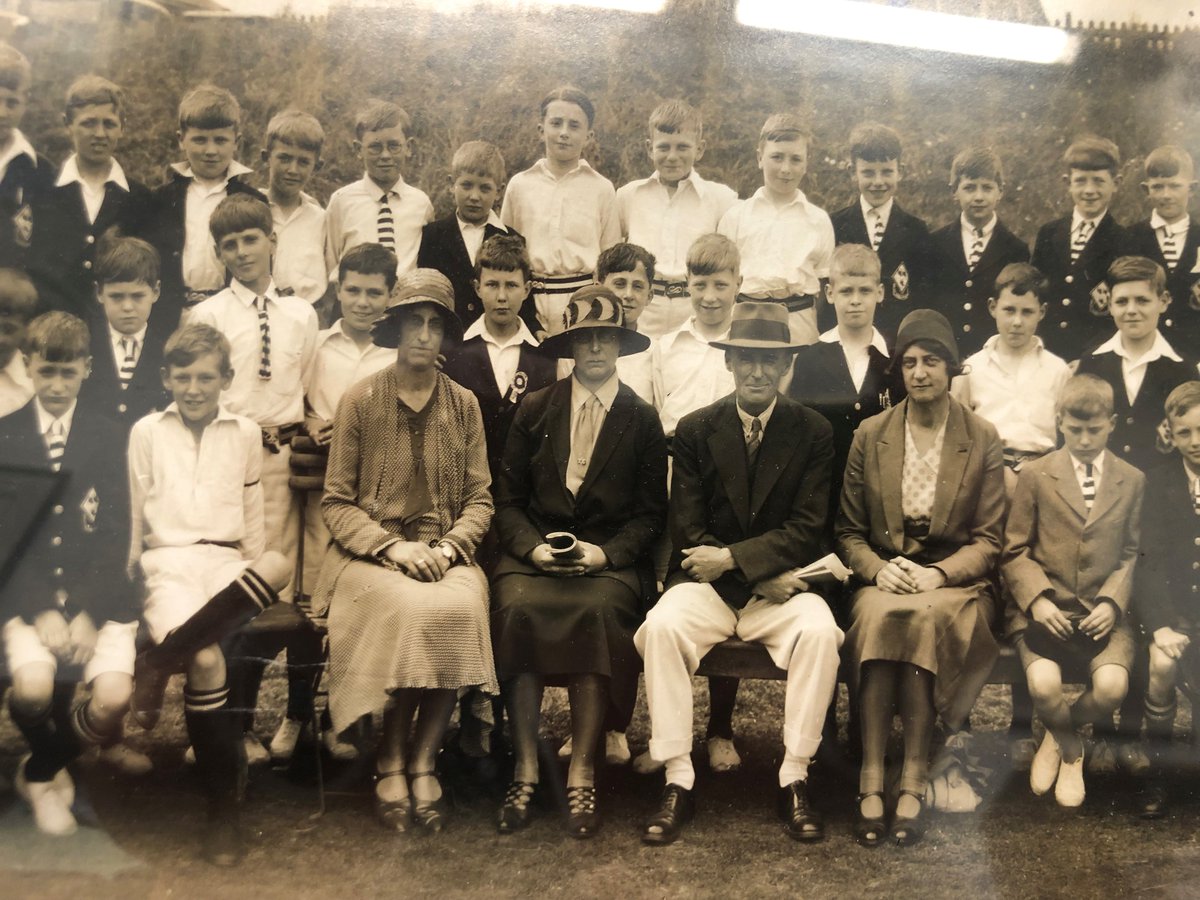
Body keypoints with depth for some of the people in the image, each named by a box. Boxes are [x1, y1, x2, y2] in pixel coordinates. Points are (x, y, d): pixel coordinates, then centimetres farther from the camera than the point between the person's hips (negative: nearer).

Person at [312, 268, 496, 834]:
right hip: (370, 554, -2)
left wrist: (447, 547, -11)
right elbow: (336, 502, 1)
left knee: (459, 611, -31)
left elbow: (480, 499, 8)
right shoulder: (360, 401, 2)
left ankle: (422, 762, -16)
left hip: (445, 554, 2)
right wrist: (395, 547, -13)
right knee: (408, 610, -33)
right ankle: (390, 765, -15)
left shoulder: (463, 405, 9)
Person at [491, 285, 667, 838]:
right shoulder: (534, 409, 14)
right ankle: (525, 768, -26)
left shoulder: (643, 420, 11)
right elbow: (508, 498, 10)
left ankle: (581, 774, -29)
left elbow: (650, 512, 7)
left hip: (611, 560, -1)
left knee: (599, 610, -34)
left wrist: (606, 552, -11)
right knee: (518, 606, -32)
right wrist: (533, 546, -10)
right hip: (534, 553, 1)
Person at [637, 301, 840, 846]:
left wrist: (733, 557, -19)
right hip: (706, 586, 1)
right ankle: (678, 781, -21)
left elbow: (808, 530, -5)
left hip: (782, 586, 0)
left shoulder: (813, 433, 3)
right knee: (662, 626, -29)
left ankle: (794, 780, -18)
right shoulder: (695, 431, 4)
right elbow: (687, 533, -2)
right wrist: (760, 576, -14)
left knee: (819, 631, -31)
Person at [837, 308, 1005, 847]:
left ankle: (913, 782, -31)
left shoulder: (983, 441, 6)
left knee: (922, 618, -36)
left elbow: (988, 540, 4)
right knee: (879, 616, -34)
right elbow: (848, 530, 10)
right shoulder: (870, 436, 10)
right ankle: (871, 782, -34)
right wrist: (877, 568, -10)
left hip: (954, 583, -1)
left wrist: (939, 574, -14)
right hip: (882, 578, 1)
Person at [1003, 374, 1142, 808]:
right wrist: (1037, 599, -13)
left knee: (1112, 686, -28)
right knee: (1044, 686, -28)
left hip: (1102, 609, 1)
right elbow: (1015, 551, 3)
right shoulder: (1035, 475, 5)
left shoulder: (1132, 480, 10)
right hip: (1045, 608, -1)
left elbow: (1131, 554, 8)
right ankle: (1071, 748, 11)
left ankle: (1059, 739, 9)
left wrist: (1111, 602, -9)